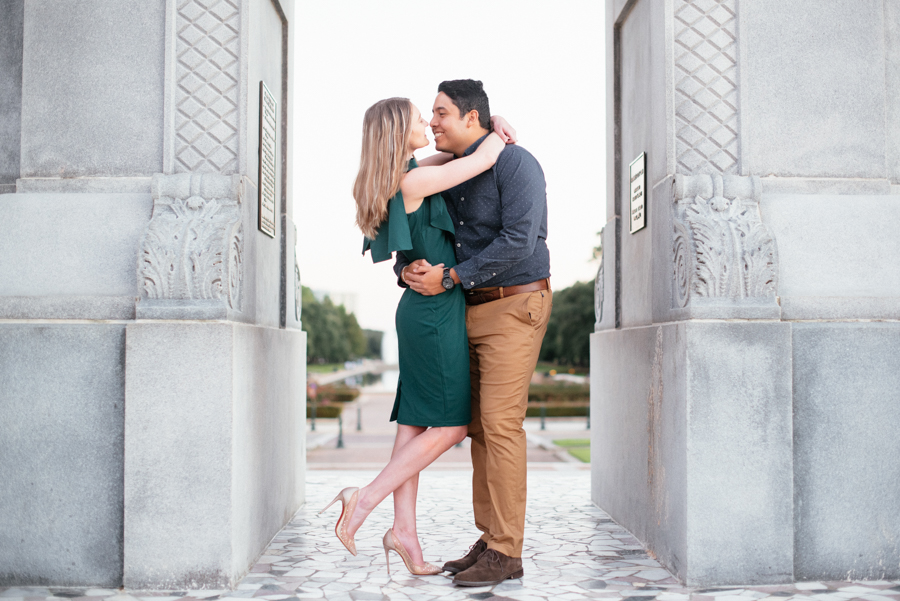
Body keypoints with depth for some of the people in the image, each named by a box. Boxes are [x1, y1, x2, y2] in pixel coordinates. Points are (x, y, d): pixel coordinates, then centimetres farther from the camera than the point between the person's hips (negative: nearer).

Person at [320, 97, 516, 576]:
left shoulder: (404, 175, 12)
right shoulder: (414, 181, -16)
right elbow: (484, 158, -15)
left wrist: (489, 124, 10)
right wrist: (498, 136, 6)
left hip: (422, 309, 9)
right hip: (437, 309, -9)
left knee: (415, 422, 7)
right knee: (450, 425, -3)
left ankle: (404, 530, 9)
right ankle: (365, 499, -3)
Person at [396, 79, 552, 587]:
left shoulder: (515, 164, -10)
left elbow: (517, 242, -21)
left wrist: (449, 278, -19)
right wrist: (408, 268, -4)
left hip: (514, 305, -8)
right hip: (471, 311, 8)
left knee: (501, 422, -11)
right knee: (479, 426, 7)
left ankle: (506, 553, -5)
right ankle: (490, 541, 15)